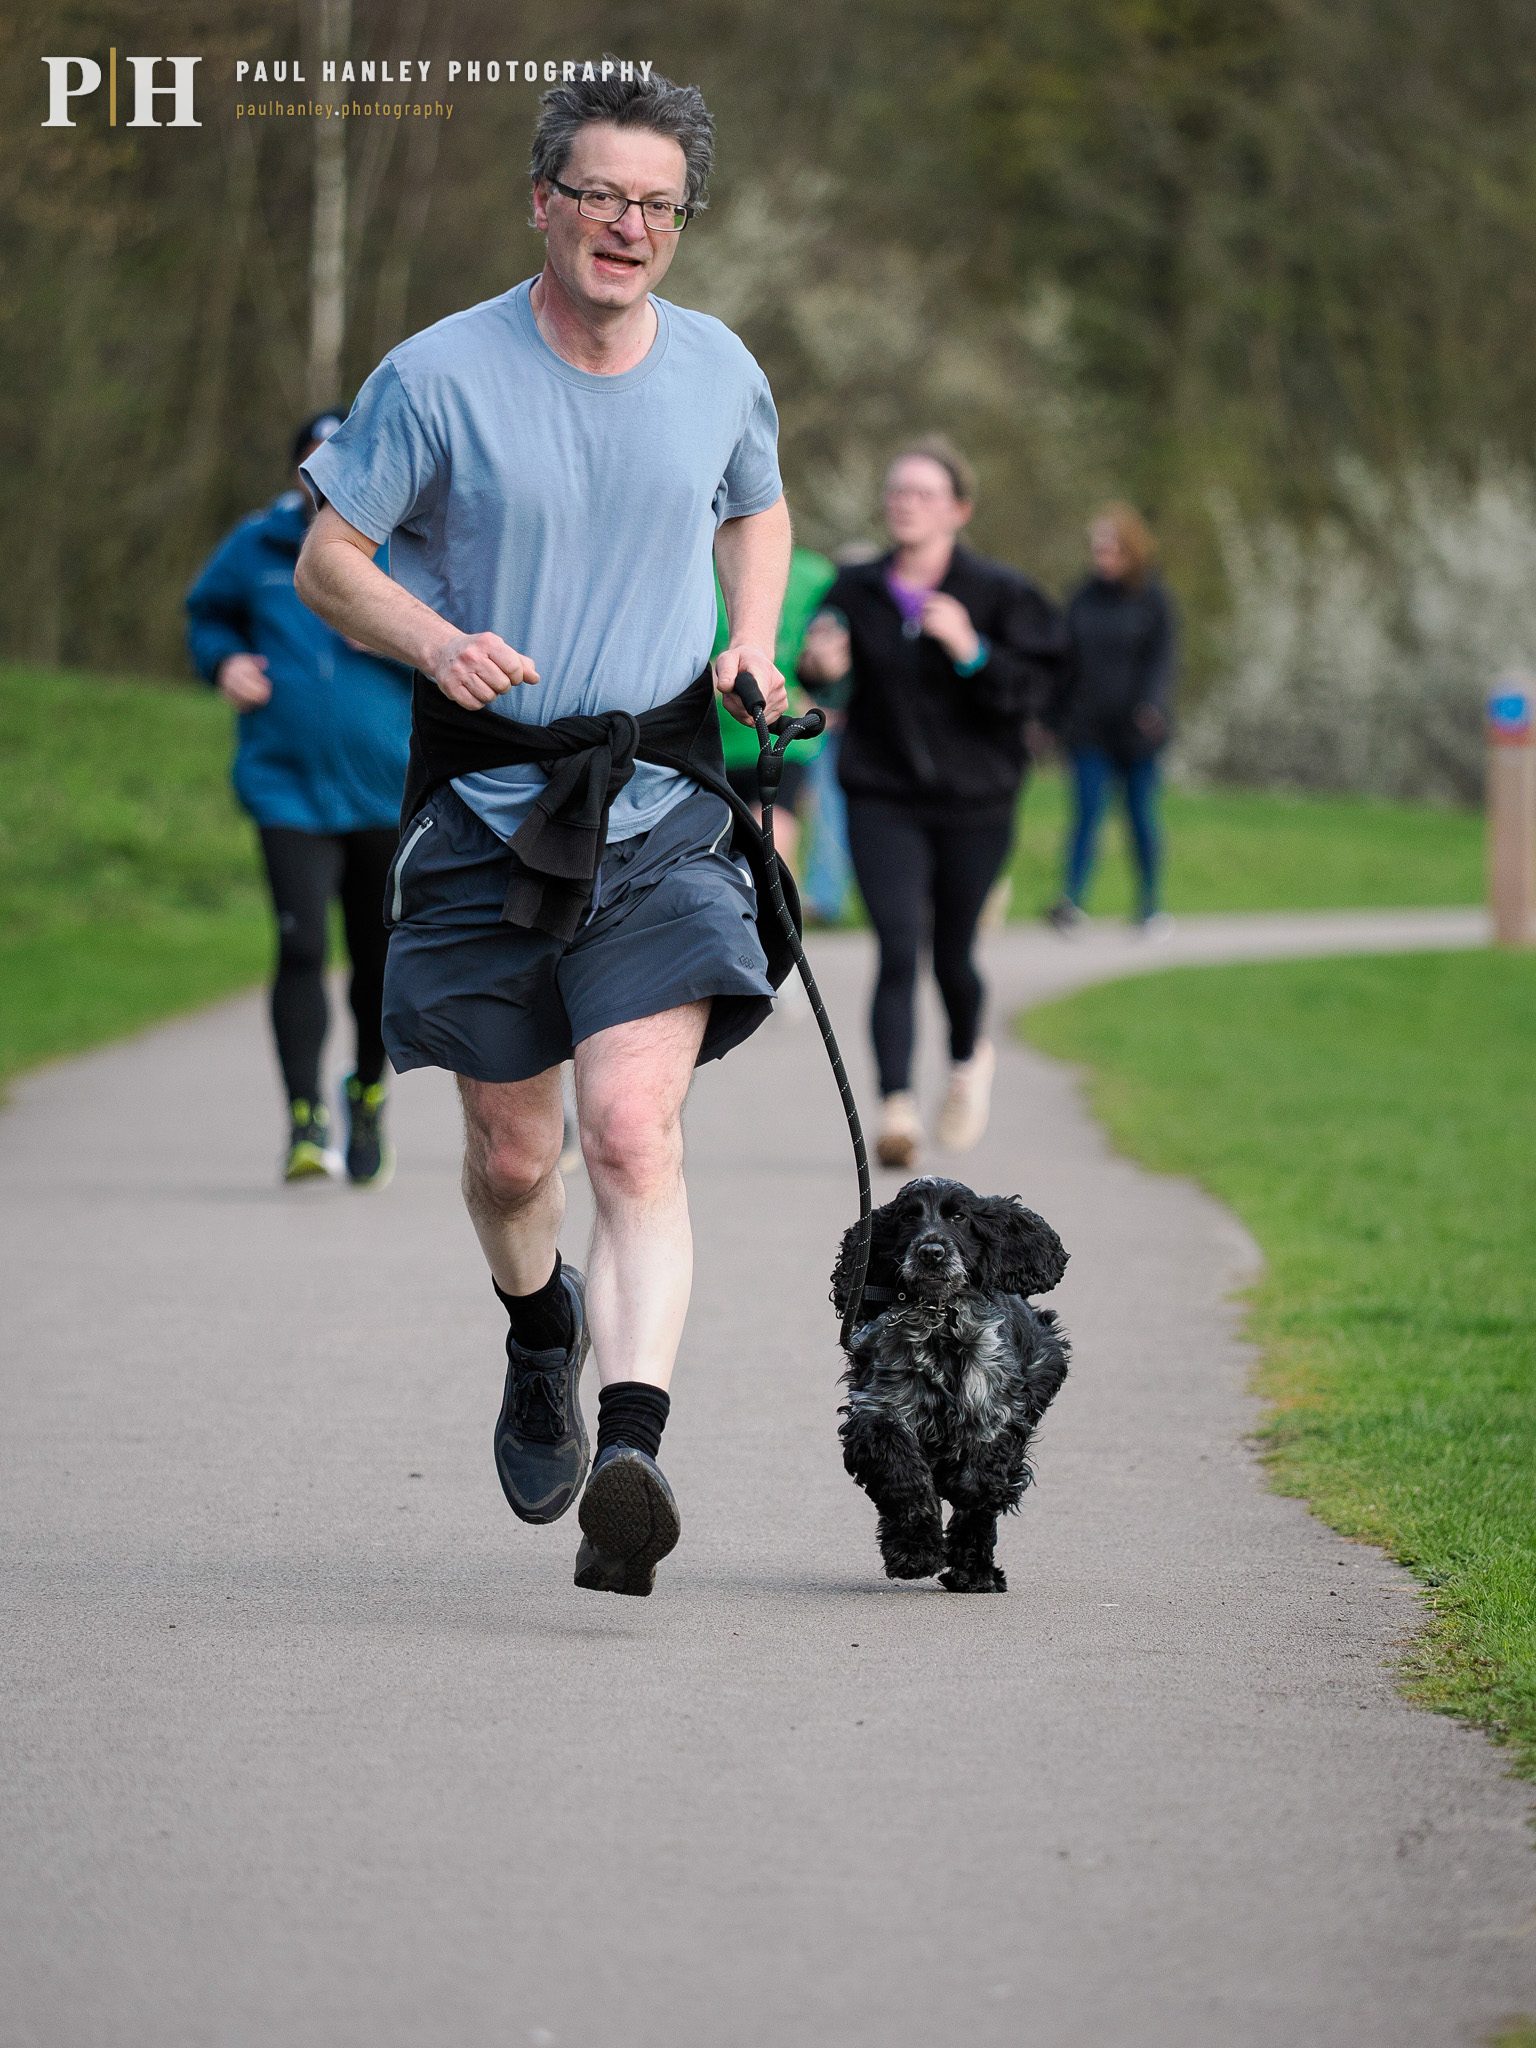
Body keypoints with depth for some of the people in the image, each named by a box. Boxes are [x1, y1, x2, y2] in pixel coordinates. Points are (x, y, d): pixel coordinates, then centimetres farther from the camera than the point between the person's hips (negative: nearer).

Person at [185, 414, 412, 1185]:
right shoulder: (257, 546, 2)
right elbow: (207, 611, 20)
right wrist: (223, 661, 0)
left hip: (385, 787, 1)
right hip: (287, 785, -1)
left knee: (380, 955, 11)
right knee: (300, 946, -16)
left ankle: (369, 1094, 36)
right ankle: (305, 1120, -13)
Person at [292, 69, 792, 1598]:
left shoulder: (719, 371, 4)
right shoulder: (439, 377, -7)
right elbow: (328, 559, 0)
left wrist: (754, 642, 7)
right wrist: (435, 641, -19)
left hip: (660, 809, 0)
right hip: (485, 801, 0)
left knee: (634, 1131, -19)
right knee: (509, 1152, 10)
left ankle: (629, 1456, -29)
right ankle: (541, 1334, 44)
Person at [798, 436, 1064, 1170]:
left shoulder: (998, 593, -4)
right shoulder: (856, 591, 2)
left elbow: (1031, 690, -9)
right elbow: (828, 683, 11)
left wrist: (970, 652, -25)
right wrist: (818, 667, -12)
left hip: (973, 803, 0)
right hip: (882, 799, 1)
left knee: (952, 956, 10)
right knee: (898, 950, -15)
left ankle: (968, 1056, 42)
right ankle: (897, 1105, -21)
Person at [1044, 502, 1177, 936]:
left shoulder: (1153, 599, -1)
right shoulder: (1083, 599, 8)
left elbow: (1162, 660, -8)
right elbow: (1068, 661, 13)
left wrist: (1153, 705, -24)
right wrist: (1056, 717, 11)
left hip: (1135, 729, -2)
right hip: (1088, 731, 2)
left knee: (1141, 815, 5)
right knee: (1088, 810, -10)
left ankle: (1150, 906, 17)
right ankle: (1071, 903, -21)